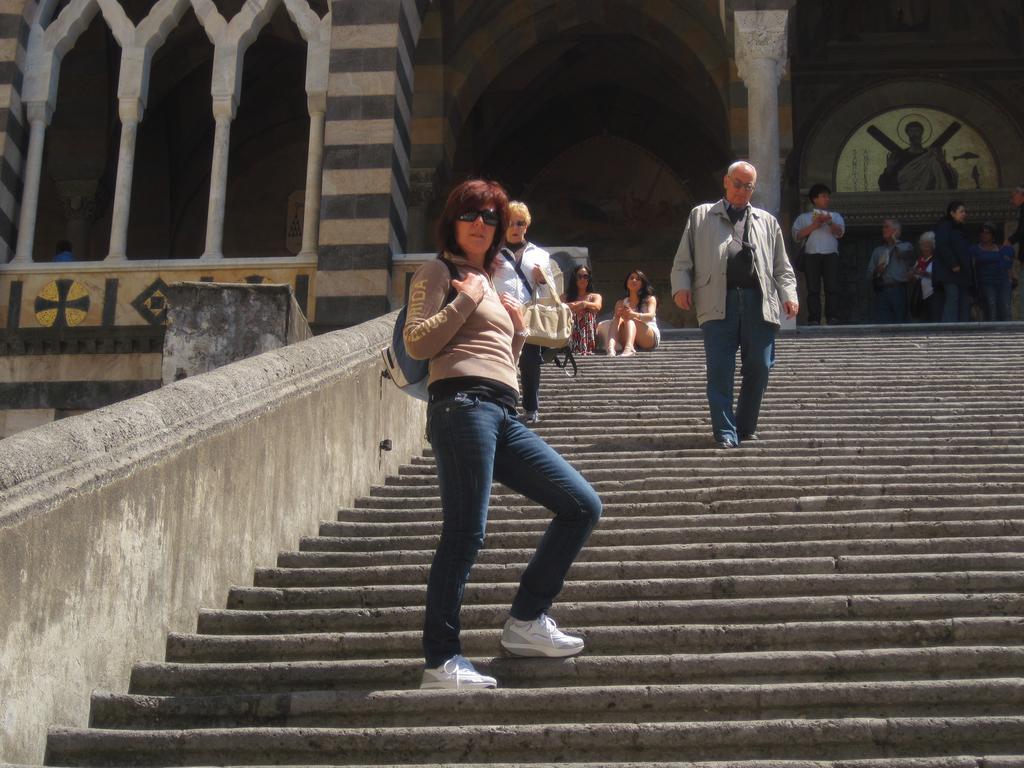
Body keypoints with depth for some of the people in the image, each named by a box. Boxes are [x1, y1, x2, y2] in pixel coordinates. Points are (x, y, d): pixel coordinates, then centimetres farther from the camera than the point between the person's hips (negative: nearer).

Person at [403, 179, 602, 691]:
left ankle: (525, 621, 6)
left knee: (582, 505, 3)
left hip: (503, 416, 8)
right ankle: (441, 663, -8)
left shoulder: (489, 285, 30)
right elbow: (417, 343, -7)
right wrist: (467, 299, -5)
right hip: (463, 404, -8)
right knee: (465, 535, -13)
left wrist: (517, 326, 17)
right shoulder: (439, 273, 7)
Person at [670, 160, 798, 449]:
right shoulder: (701, 216, 17)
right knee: (720, 371, -6)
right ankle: (725, 433, -2)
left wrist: (789, 294, 5)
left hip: (758, 303, 2)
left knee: (759, 368, 2)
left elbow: (782, 266, 20)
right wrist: (681, 286, -4)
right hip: (718, 303, -2)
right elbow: (682, 260, 12)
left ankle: (746, 428, 17)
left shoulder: (767, 221, 23)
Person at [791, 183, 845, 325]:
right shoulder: (804, 217, 22)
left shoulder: (835, 216, 25)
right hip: (811, 254, -1)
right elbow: (797, 235, 8)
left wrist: (829, 222, -10)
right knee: (813, 288, -8)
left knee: (832, 287, -12)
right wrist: (813, 226, -1)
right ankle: (813, 319, -12)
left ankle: (833, 318, -16)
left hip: (830, 253, 1)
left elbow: (840, 232, 7)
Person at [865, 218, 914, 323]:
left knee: (900, 323, -6)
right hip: (881, 292, 3)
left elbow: (903, 252, -13)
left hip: (898, 291, -3)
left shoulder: (906, 246, 14)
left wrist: (895, 240, 8)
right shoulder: (878, 251, 23)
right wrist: (877, 271, -7)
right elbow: (870, 274, 17)